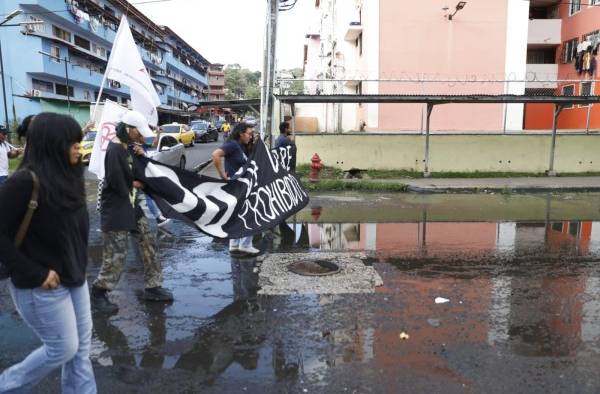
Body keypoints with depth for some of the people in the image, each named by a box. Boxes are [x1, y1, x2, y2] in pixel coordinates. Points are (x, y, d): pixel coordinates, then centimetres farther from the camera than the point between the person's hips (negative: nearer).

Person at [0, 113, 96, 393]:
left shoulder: (66, 176, 3)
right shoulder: (25, 181, -21)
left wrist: (78, 264, 6)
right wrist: (35, 273, -20)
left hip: (74, 277, 8)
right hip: (42, 286, -7)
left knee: (81, 345, 14)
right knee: (63, 348, 6)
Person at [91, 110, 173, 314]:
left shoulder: (130, 147, 7)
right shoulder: (114, 150, -21)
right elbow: (117, 183, -24)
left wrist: (142, 156, -7)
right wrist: (134, 184, -5)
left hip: (132, 204, 9)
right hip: (115, 208, -9)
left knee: (148, 243, 11)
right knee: (116, 255, -2)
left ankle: (152, 287, 23)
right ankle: (98, 293, 19)